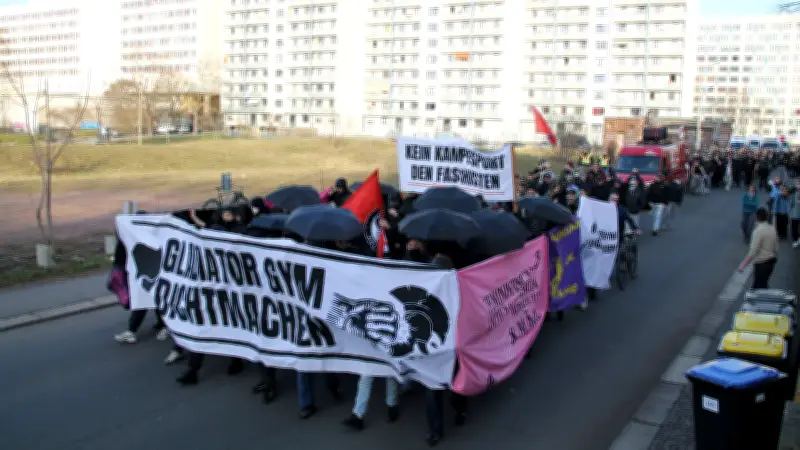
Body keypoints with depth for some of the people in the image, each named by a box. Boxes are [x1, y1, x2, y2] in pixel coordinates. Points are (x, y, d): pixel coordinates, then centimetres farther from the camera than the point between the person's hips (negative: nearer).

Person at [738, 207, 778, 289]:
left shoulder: (758, 231, -19)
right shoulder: (772, 229, 4)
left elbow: (753, 251, -23)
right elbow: (775, 248, 12)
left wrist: (743, 265, -21)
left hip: (761, 264, -8)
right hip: (771, 261, 8)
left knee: (759, 287, 0)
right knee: (763, 284, 20)